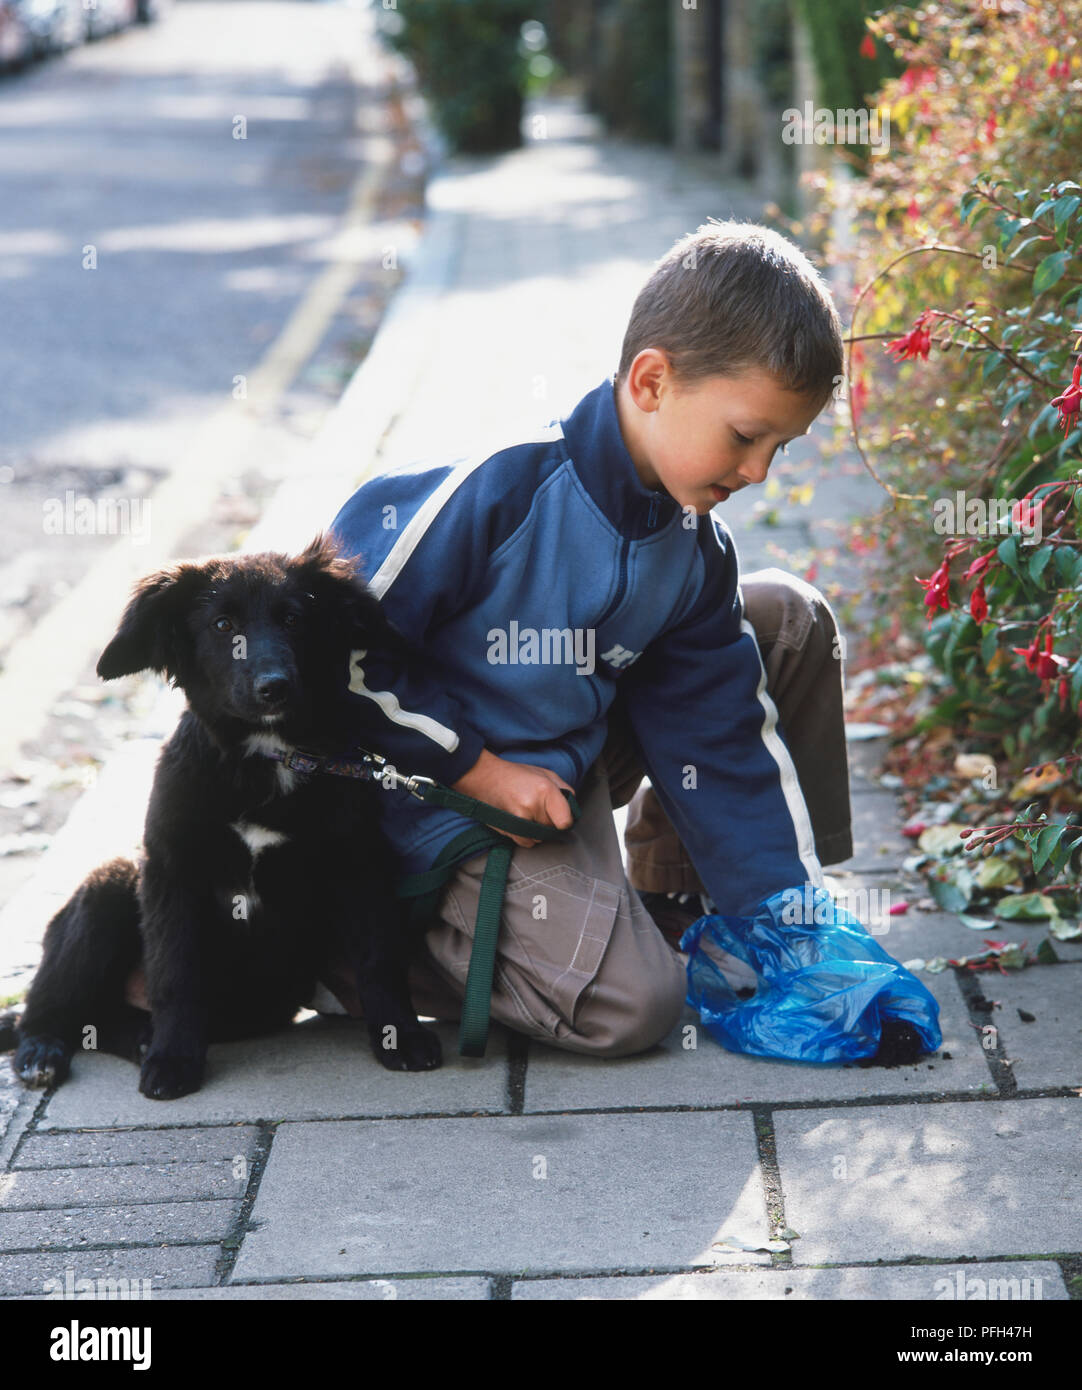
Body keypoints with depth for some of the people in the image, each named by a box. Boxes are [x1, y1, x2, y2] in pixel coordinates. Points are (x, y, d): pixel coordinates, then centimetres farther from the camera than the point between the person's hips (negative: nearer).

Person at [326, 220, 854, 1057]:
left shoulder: (694, 548, -3)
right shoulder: (496, 488, -26)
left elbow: (723, 737, 3)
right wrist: (475, 767, -18)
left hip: (569, 765, 8)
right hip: (443, 797, -8)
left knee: (792, 620, 6)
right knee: (633, 1005, -23)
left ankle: (671, 900, 15)